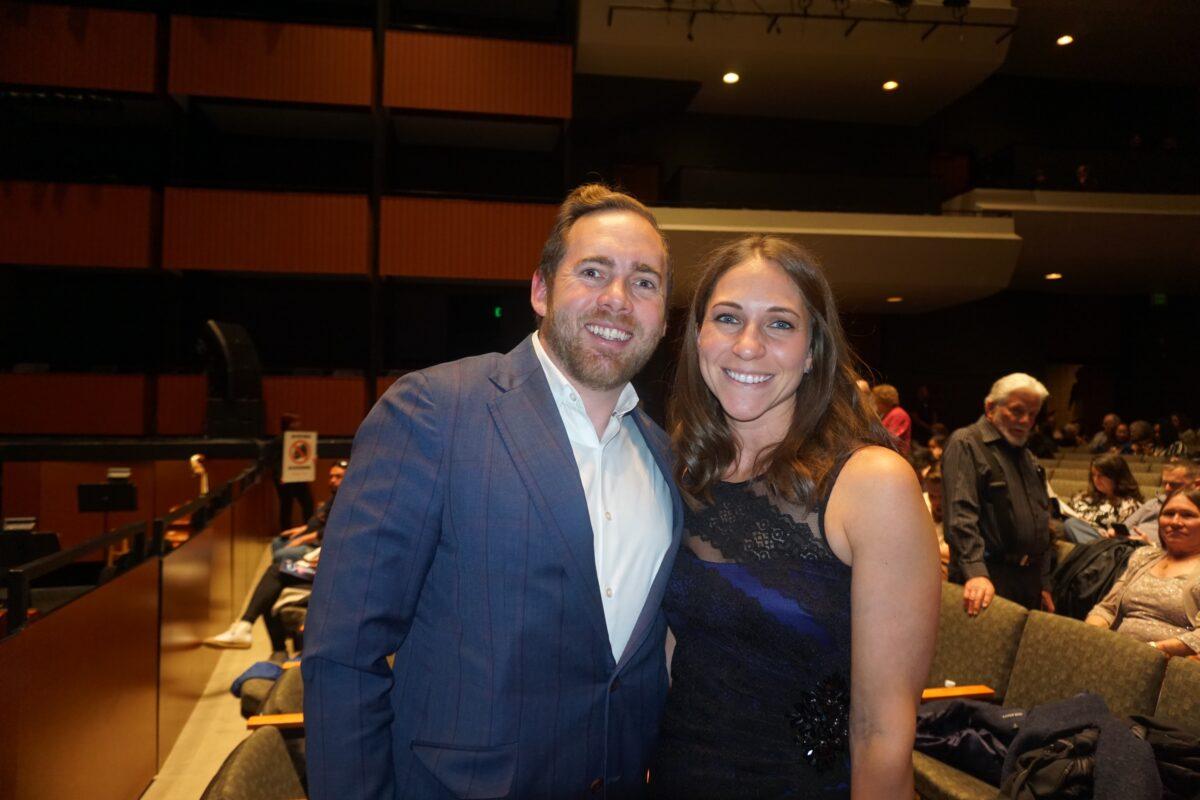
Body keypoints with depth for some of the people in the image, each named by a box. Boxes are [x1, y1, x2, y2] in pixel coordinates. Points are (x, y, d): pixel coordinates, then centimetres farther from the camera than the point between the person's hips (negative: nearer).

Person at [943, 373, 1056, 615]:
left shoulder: (1027, 457, 19)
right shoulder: (965, 444, -7)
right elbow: (961, 515, -20)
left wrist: (1044, 584, 20)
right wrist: (975, 572, -31)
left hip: (1029, 579, 8)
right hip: (986, 577, -8)